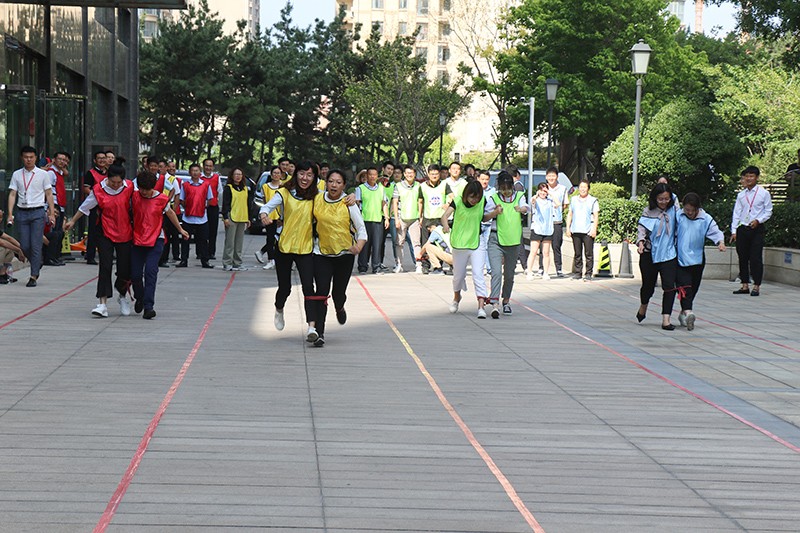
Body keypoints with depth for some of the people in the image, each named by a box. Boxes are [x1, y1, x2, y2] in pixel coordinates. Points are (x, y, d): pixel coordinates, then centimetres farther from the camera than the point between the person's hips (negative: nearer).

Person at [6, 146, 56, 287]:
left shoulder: (42, 174, 3)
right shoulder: (16, 175, 8)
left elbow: (49, 194, 4)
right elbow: (12, 194, 7)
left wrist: (52, 214, -1)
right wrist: (10, 214, -2)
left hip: (38, 212, -3)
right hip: (22, 212, 3)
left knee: (36, 245, -7)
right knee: (24, 246, 3)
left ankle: (33, 276, -3)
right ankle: (37, 263, 30)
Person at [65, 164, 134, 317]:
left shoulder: (129, 187, -5)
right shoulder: (99, 190, -8)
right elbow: (85, 207, 7)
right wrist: (72, 221, 17)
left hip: (125, 234, 1)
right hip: (105, 233, -1)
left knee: (125, 269, 3)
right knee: (105, 267, -11)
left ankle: (122, 296, 32)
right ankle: (103, 304, -13)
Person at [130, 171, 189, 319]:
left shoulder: (162, 199, -5)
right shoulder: (134, 197, -3)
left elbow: (170, 214, 12)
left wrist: (180, 230, 25)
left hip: (156, 240, -2)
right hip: (137, 239, 2)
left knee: (150, 272, -14)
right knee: (135, 273, 4)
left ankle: (148, 307, -16)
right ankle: (139, 298, 33)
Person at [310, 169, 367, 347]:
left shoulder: (349, 204, -10)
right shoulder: (317, 199, -2)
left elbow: (361, 228, -7)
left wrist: (359, 246, -24)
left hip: (345, 254, -1)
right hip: (321, 253, 1)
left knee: (339, 294, 9)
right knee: (321, 292, -11)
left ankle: (340, 308, 48)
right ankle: (319, 333, -8)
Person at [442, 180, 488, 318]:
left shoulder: (482, 201, -4)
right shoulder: (457, 201, -13)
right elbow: (445, 215, -29)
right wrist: (445, 224, -47)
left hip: (476, 244, 0)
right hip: (459, 244, 0)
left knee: (478, 274, -12)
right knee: (458, 275, 15)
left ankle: (481, 306, -16)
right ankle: (456, 298, 44)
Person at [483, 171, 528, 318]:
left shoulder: (519, 196, 5)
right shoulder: (493, 198, 0)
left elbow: (525, 208, -12)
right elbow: (484, 217, -6)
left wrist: (521, 209, -36)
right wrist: (495, 212, -26)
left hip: (513, 240, 3)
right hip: (496, 240, -3)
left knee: (509, 274, 13)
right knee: (496, 272, -16)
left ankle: (506, 301, 31)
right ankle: (495, 304, -23)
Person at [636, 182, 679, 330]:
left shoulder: (674, 210, 3)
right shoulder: (648, 212, -2)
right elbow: (642, 229, -8)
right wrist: (640, 242, -24)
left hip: (669, 253, 1)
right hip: (649, 253, -1)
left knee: (669, 285, -12)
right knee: (648, 285, 12)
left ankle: (666, 319, -10)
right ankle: (644, 305, 45)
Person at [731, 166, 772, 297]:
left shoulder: (764, 193, 1)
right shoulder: (741, 195, 10)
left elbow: (768, 211, 2)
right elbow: (736, 213, 9)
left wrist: (758, 220, -15)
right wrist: (734, 231, 2)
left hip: (757, 229, -4)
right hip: (742, 229, 4)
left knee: (756, 258, -6)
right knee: (742, 258, 6)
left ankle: (756, 286, 0)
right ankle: (745, 285, 13)